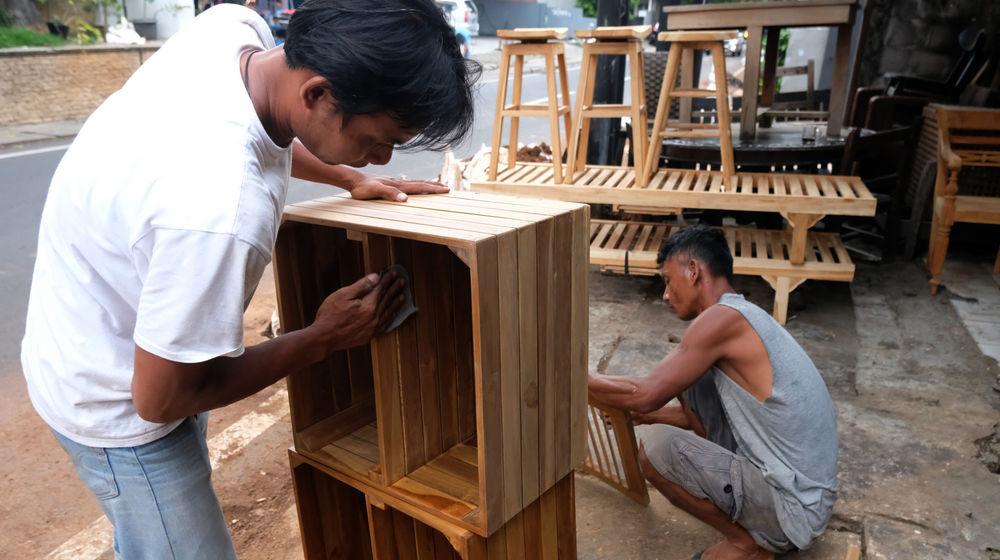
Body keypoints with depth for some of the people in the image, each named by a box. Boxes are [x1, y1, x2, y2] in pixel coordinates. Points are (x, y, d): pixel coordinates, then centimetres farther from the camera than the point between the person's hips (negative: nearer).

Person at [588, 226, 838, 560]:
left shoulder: (723, 318, -20)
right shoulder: (746, 317, 9)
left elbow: (646, 395, -21)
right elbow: (697, 413, 19)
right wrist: (642, 415, 18)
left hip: (794, 511, -9)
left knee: (656, 449, -20)